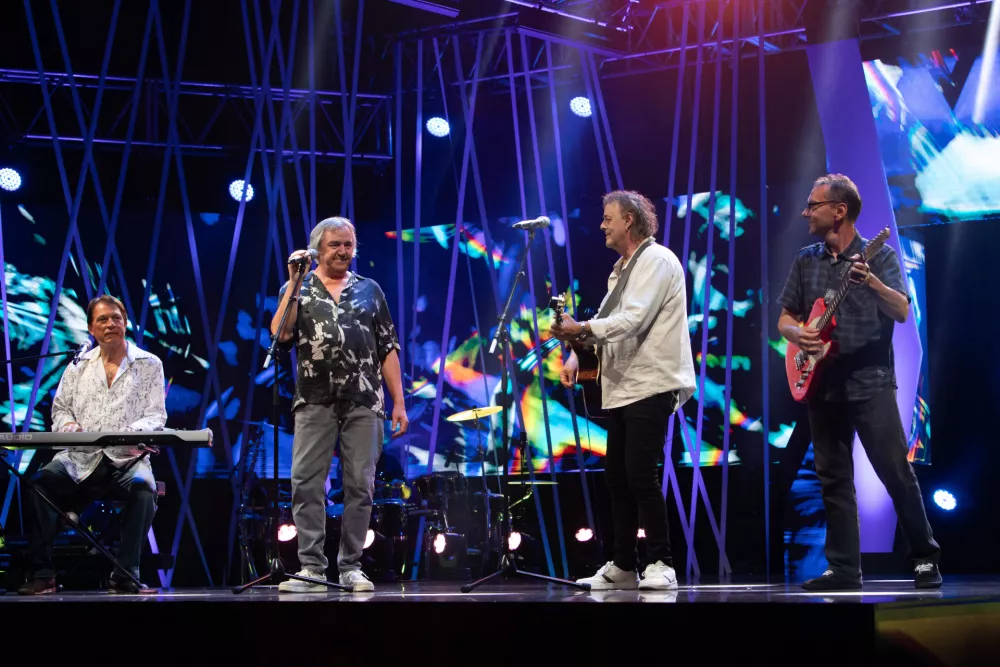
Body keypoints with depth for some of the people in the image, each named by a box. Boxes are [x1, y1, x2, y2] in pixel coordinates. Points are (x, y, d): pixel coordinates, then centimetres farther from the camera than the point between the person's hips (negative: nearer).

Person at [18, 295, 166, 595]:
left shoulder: (149, 365, 7)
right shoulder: (79, 366, 16)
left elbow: (156, 415, 0)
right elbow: (60, 407, 21)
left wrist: (133, 431, -21)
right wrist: (67, 424, -3)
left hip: (127, 458, -2)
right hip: (81, 458, 2)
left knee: (143, 487, -36)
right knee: (42, 481, -27)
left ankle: (125, 575, -27)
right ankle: (42, 574, -22)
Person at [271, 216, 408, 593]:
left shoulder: (369, 290, 14)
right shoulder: (297, 289, 10)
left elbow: (388, 349, 12)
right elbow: (280, 334, -7)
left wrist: (399, 402, 5)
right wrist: (295, 284, -8)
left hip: (364, 401, 1)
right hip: (315, 400, -1)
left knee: (360, 486, -1)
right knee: (307, 484, -7)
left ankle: (351, 567, 6)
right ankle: (312, 568, -3)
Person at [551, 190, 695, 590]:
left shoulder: (657, 260, -9)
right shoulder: (621, 269, 20)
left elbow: (633, 320, -20)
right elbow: (607, 323, 18)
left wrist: (581, 329, -20)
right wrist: (578, 354, 3)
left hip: (651, 388, -9)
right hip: (622, 389, 10)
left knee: (640, 476, -12)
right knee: (617, 477, 9)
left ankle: (661, 564, -3)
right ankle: (622, 567, 15)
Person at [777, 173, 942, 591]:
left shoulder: (879, 255, -1)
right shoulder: (805, 260, 12)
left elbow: (902, 312, -13)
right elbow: (784, 318, 15)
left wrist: (871, 282, -30)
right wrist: (797, 334, -8)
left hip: (871, 383, -4)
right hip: (823, 385, 5)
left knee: (896, 473, -8)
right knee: (834, 480, 4)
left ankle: (925, 559, 3)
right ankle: (844, 569, 8)